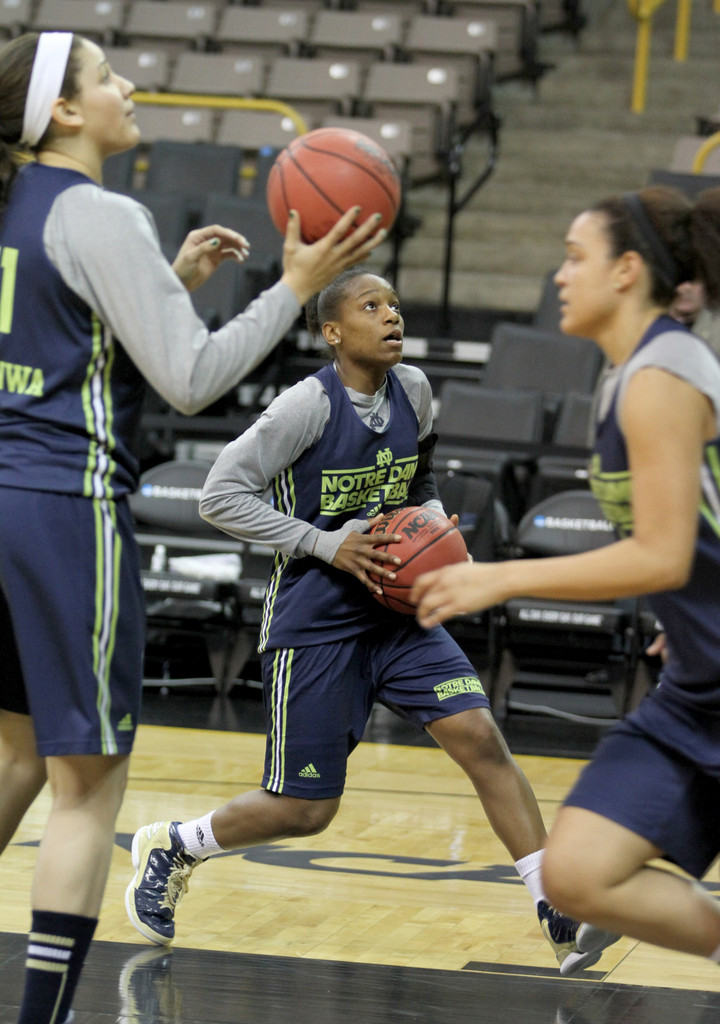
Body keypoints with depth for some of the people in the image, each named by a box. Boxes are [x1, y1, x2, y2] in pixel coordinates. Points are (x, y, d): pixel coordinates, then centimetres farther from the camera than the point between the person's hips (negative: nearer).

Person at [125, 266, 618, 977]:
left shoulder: (413, 392, 2)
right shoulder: (309, 405, -15)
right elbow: (220, 496, -15)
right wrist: (327, 544, -19)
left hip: (396, 612, 5)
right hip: (313, 624, -5)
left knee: (481, 738, -12)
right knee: (305, 810, 0)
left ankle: (559, 916, -12)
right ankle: (172, 846, 27)